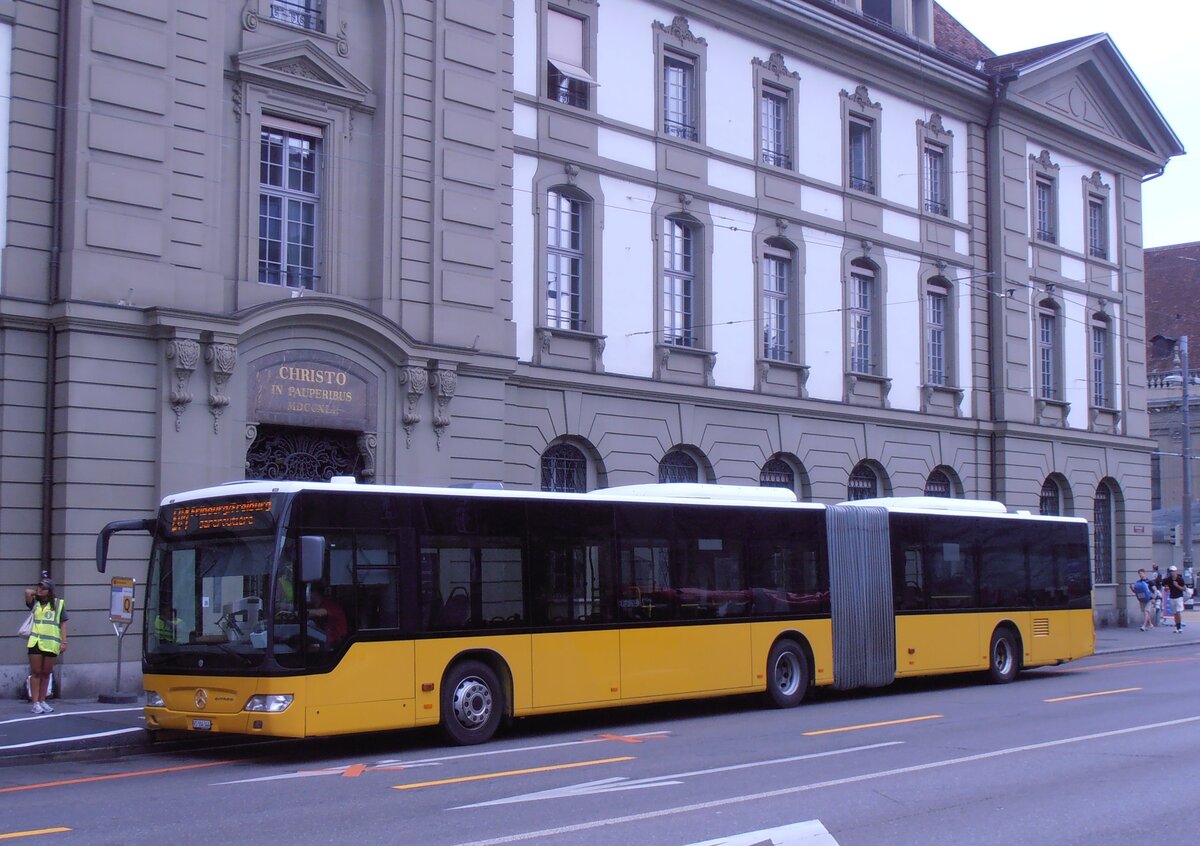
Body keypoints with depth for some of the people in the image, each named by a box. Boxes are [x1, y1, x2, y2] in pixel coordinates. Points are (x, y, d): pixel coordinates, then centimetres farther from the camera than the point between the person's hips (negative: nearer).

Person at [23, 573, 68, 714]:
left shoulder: (59, 603, 6)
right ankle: (35, 703, 1)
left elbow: (63, 623, 5)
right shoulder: (35, 603, 8)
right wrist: (36, 593, 10)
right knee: (36, 673, 0)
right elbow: (28, 591, -10)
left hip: (51, 643, 0)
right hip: (36, 642, 0)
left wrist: (64, 642, -1)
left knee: (46, 673, 9)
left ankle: (42, 701, 19)